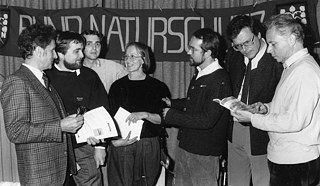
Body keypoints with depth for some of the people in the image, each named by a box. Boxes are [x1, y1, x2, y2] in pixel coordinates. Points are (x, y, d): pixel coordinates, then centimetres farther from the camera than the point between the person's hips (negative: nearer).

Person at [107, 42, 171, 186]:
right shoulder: (117, 86, 9)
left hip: (149, 147, -1)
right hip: (121, 145, 1)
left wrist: (145, 115, -16)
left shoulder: (158, 87, 4)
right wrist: (115, 140, -10)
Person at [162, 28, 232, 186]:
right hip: (186, 146, 8)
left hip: (204, 154, -8)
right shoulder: (200, 74, 7)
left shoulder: (220, 81, -21)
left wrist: (171, 115, -18)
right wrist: (172, 103, 9)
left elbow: (207, 120, -26)